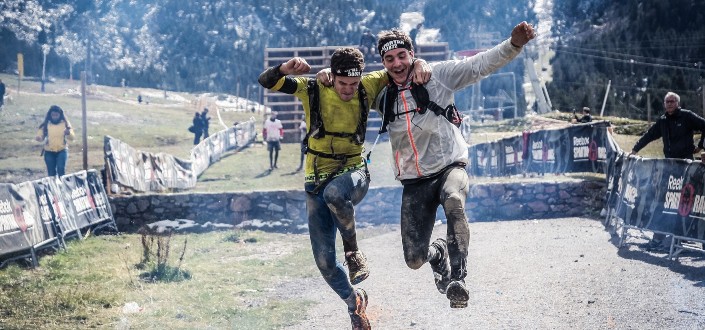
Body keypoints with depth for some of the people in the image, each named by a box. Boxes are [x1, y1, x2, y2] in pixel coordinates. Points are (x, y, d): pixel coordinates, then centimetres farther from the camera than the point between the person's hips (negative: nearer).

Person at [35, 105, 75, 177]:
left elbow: (72, 138, -2)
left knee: (61, 170, -17)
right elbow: (40, 136, 1)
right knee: (51, 173, 7)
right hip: (49, 152, 1)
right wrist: (39, 138, -24)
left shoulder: (65, 123, -2)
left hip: (62, 150, -1)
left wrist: (69, 133, -25)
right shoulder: (46, 124, -2)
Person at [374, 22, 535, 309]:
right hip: (414, 181, 3)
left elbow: (481, 65, -14)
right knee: (415, 259, -3)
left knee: (453, 202, -39)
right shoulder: (383, 96, 2)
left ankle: (456, 278, -29)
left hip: (449, 167, -3)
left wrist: (514, 44, -29)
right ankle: (439, 253, 34)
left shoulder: (437, 75, -5)